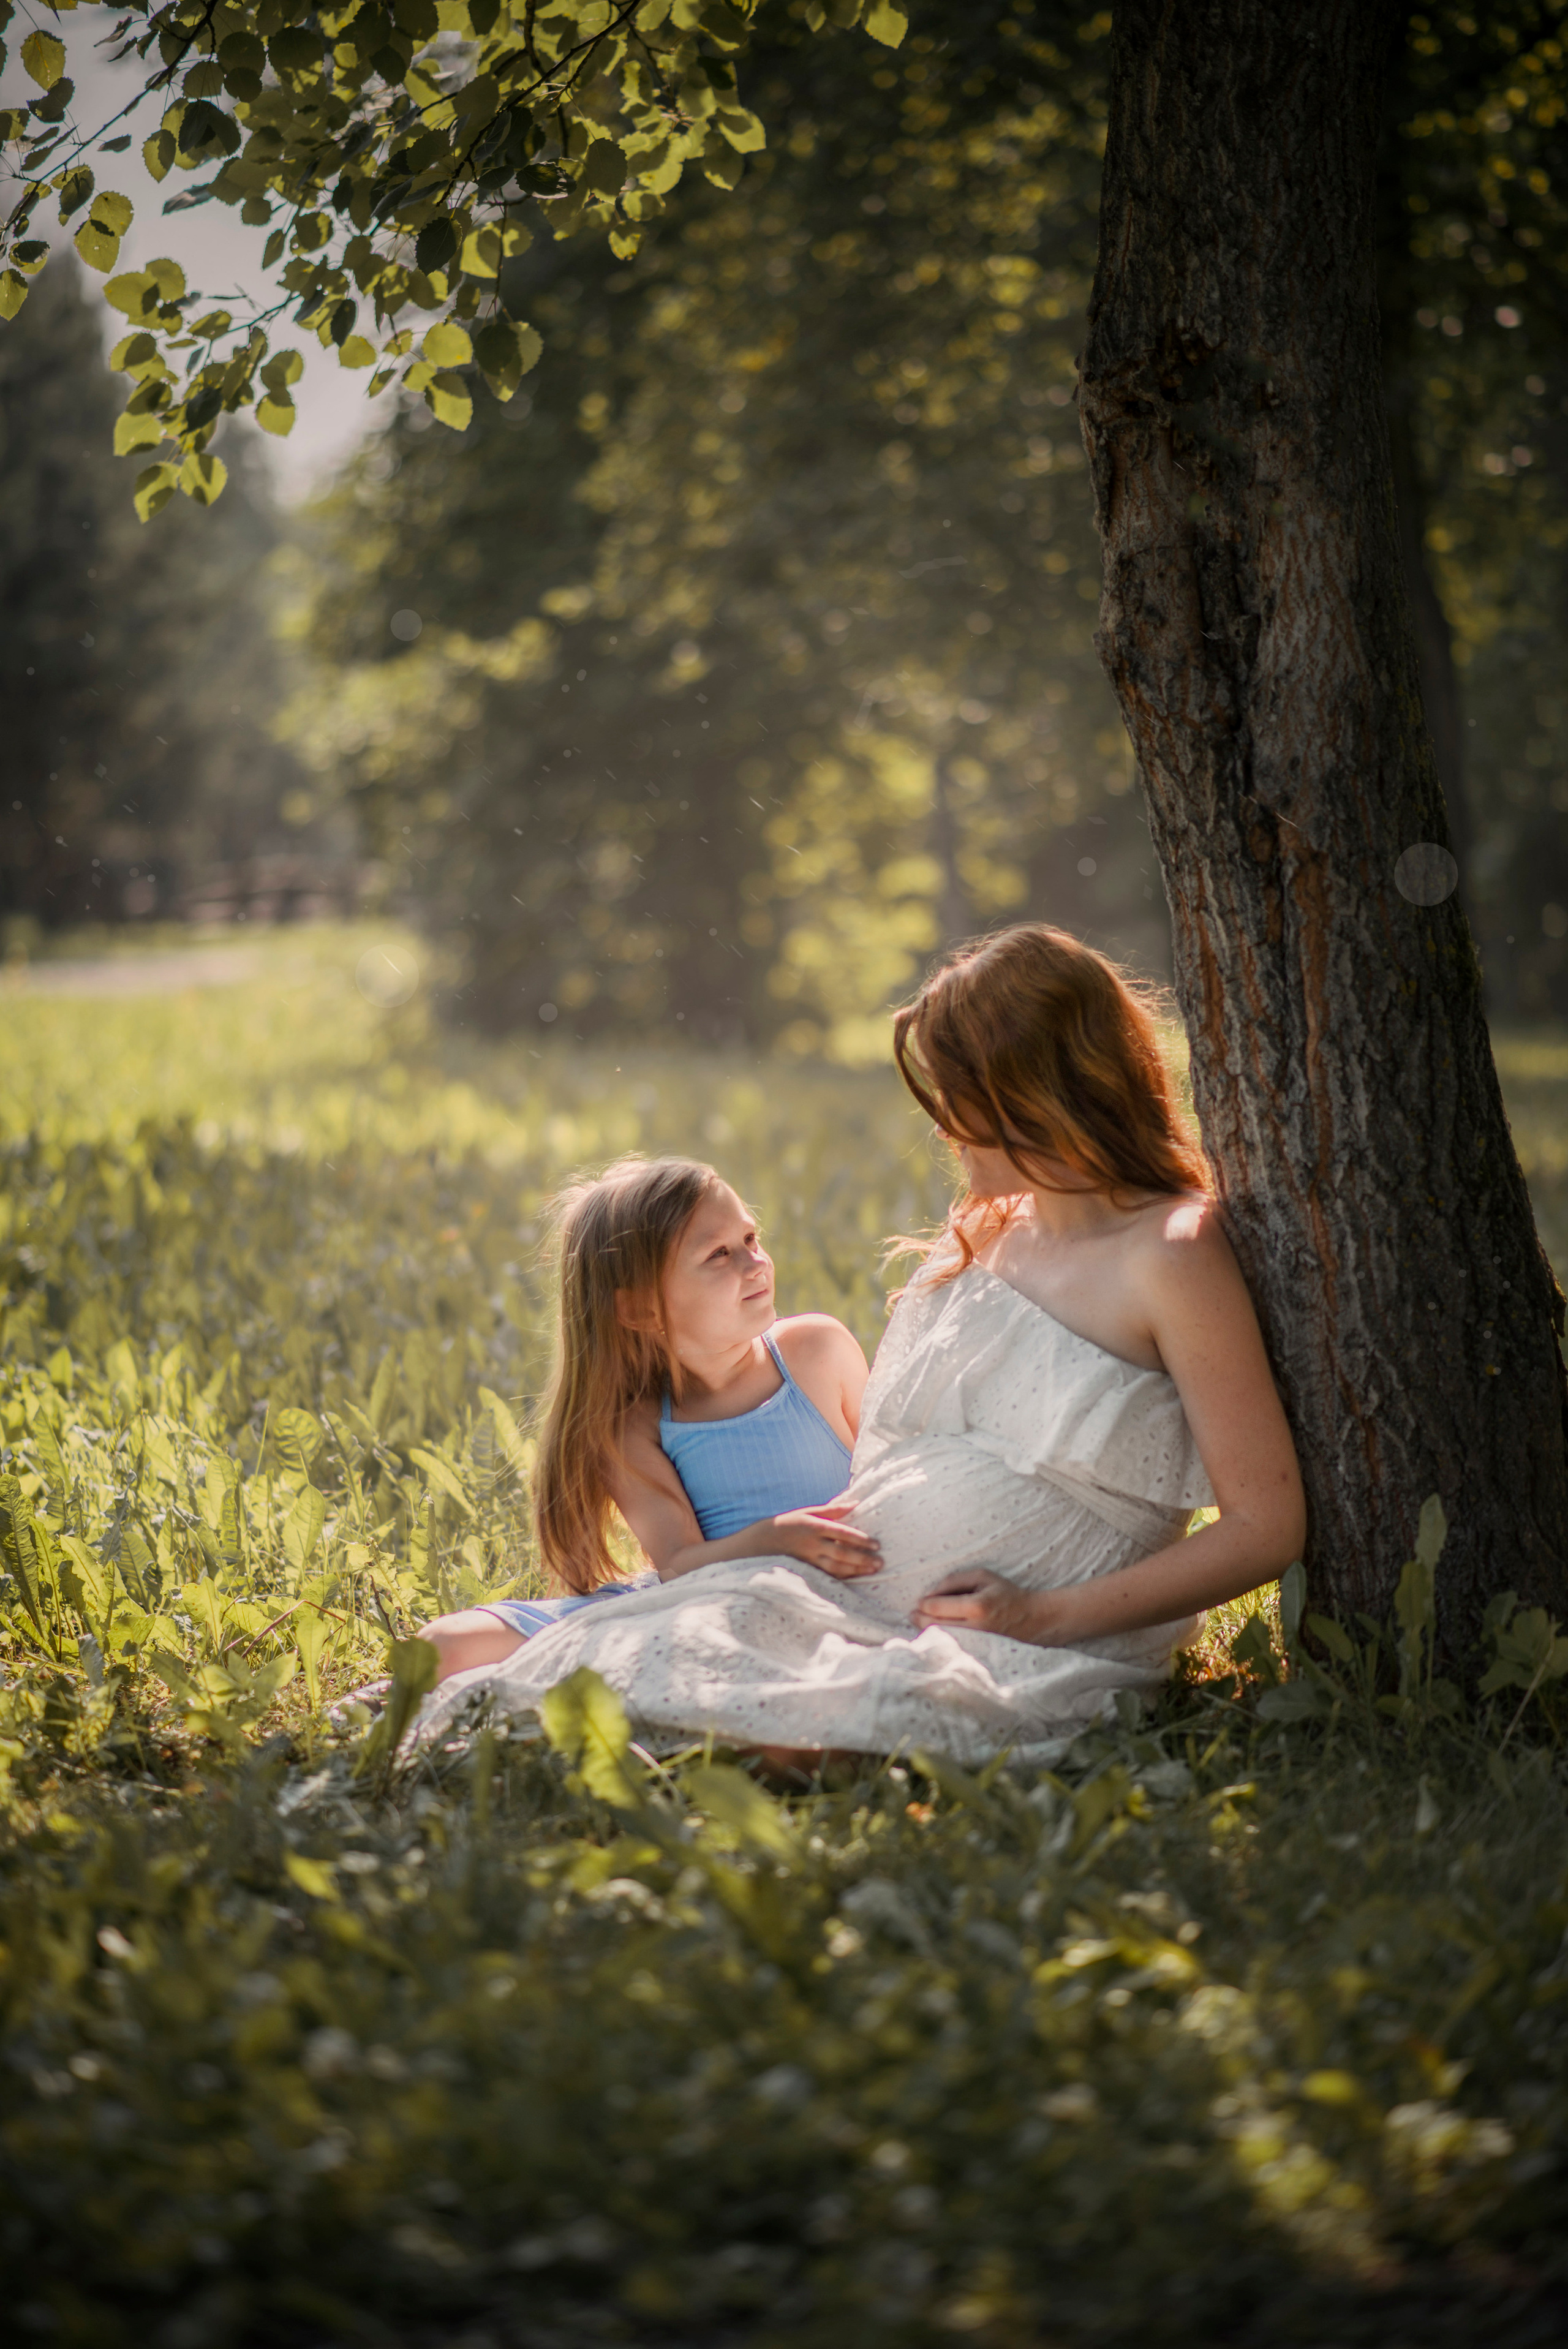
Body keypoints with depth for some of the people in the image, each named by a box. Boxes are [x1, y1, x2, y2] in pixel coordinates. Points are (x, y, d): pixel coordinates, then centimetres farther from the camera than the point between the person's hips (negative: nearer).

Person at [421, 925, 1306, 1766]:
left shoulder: (1172, 1257, -7)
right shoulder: (980, 1234, 17)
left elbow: (1268, 1524, -10)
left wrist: (1048, 1614, -14)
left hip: (1040, 1651, -7)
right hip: (859, 1599, 7)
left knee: (802, 1731, -36)